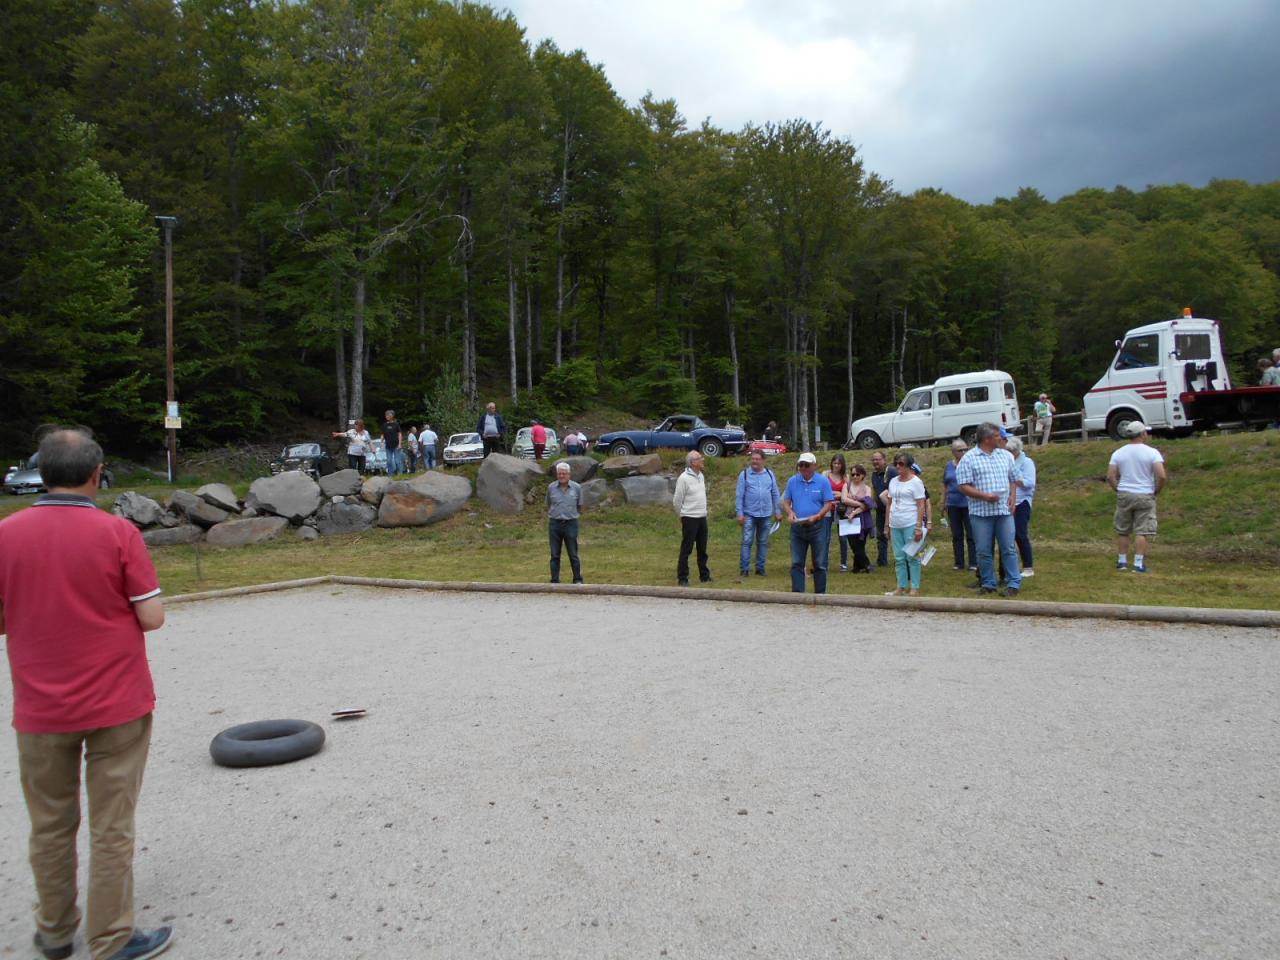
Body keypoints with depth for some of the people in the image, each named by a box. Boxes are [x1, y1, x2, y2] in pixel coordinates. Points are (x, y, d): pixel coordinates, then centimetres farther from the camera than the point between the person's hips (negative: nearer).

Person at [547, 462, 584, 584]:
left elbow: (580, 506, 12)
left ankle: (578, 580, 14)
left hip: (570, 524, -1)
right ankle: (555, 581, 12)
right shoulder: (551, 487, 1)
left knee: (573, 555, 3)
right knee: (555, 555, 5)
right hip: (554, 524, 1)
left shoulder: (576, 488, -2)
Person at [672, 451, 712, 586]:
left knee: (702, 549, 15)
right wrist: (682, 515, 2)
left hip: (702, 517, 7)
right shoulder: (684, 478, -14)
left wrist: (703, 511, 17)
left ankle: (704, 575, 25)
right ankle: (682, 578, 6)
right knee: (686, 549, -1)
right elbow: (677, 500, -9)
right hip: (690, 518, -7)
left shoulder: (701, 476, 9)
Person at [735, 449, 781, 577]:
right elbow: (739, 496, -2)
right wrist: (740, 514, -7)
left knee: (763, 542, 9)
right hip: (749, 514, -3)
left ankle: (760, 568, 17)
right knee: (747, 541, -5)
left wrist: (778, 511, 7)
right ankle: (744, 568, -1)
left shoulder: (769, 474, 7)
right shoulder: (744, 474, -1)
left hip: (766, 514, 3)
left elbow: (775, 494, 10)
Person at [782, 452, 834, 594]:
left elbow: (829, 504, -6)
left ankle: (820, 594, 14)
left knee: (819, 564, 5)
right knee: (796, 563, 3)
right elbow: (786, 501, 8)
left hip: (817, 527, -3)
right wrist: (790, 512, -13)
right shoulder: (792, 481, 5)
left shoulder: (823, 481, -4)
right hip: (797, 527, 3)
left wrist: (816, 517, -20)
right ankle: (797, 593, 7)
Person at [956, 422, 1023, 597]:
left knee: (1008, 548, 1)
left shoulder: (1005, 455, 12)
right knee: (984, 551, 3)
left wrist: (1012, 496, 2)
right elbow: (964, 486, -7)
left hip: (1004, 510, 3)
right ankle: (988, 584, 14)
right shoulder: (968, 459, -3)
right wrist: (984, 495, -17)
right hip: (981, 512, -3)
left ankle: (1014, 583, 7)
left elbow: (1012, 479, 19)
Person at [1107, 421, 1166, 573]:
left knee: (1122, 531, 13)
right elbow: (1162, 476, -16)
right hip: (1145, 496, -3)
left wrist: (1118, 490, 9)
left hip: (1124, 495, 3)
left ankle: (1122, 561, 18)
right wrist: (1156, 491, -1)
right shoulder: (1152, 452, -7)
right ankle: (1138, 564, -2)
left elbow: (1110, 476, -2)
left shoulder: (1118, 452, 2)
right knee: (1142, 532, 1)